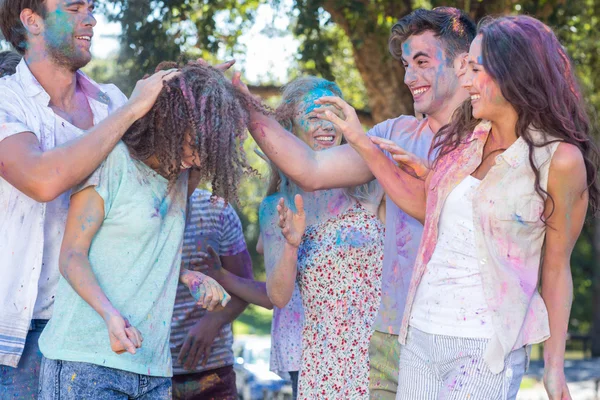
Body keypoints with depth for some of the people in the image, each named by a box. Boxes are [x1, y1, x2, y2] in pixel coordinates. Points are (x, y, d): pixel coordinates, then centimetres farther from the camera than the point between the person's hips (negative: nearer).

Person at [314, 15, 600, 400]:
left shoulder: (560, 160, -9)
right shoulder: (465, 139, 7)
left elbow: (556, 268, -3)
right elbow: (426, 205, 17)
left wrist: (555, 364, -2)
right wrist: (361, 141, 14)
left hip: (485, 348, -6)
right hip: (420, 335, 6)